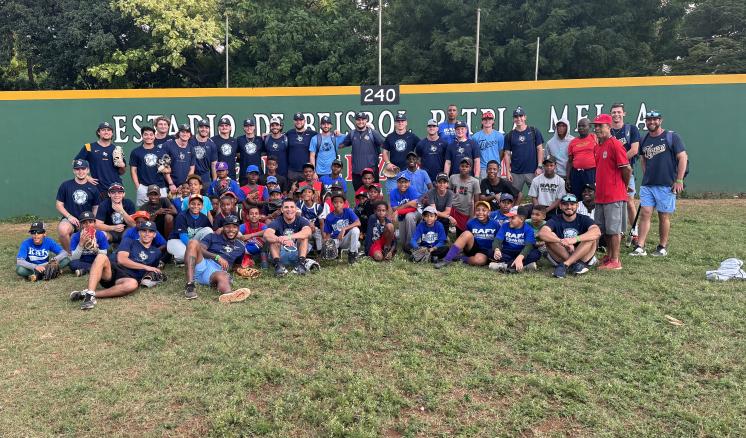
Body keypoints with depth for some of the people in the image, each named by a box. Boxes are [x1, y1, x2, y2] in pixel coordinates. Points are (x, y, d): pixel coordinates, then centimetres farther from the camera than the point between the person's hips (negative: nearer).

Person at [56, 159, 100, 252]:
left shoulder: (93, 188, 11)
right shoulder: (65, 185, 6)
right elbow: (59, 204, 7)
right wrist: (69, 216, -10)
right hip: (70, 219, -1)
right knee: (62, 230, -37)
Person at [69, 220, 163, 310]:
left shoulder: (156, 252, 24)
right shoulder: (129, 242, 16)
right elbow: (121, 259, -1)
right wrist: (145, 267, -4)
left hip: (128, 278, 0)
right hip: (111, 271, 0)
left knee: (133, 284, -39)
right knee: (101, 257, -32)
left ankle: (86, 294, -35)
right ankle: (90, 294, -44)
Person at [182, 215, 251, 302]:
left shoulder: (240, 247, 25)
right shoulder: (212, 237, 18)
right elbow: (200, 250, 0)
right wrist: (217, 257, -13)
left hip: (217, 270, 0)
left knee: (223, 276, -39)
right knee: (194, 242, -27)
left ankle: (229, 294, -80)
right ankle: (190, 285, -40)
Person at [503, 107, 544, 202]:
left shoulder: (534, 132, 5)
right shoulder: (509, 135, 9)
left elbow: (540, 150, 4)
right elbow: (507, 154, 8)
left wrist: (539, 167, -5)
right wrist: (508, 172, 1)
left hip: (533, 171, -1)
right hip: (516, 173, 1)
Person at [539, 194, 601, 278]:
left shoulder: (584, 219, 0)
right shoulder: (555, 220, -2)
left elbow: (597, 232, -23)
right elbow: (542, 233, -24)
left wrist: (575, 239, -38)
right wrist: (562, 241, -39)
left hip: (582, 256, 1)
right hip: (559, 257, 0)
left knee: (592, 237, -22)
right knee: (550, 237, -22)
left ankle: (564, 265, -31)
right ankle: (576, 265, -27)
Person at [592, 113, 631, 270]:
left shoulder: (615, 144, -13)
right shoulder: (598, 146, 14)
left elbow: (627, 169, -15)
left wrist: (624, 186, -1)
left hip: (614, 196, -9)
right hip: (601, 196, 9)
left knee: (614, 229, -2)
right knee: (604, 230, 15)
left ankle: (615, 261, 5)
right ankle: (609, 257, 27)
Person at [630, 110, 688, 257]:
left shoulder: (671, 137, -5)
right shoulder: (644, 140, 11)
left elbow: (683, 158, -7)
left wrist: (679, 180, -12)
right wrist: (646, 176, 11)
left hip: (666, 185, -4)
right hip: (647, 185, 4)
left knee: (664, 216, 4)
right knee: (645, 214, -2)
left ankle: (663, 247, 17)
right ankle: (640, 247, -2)